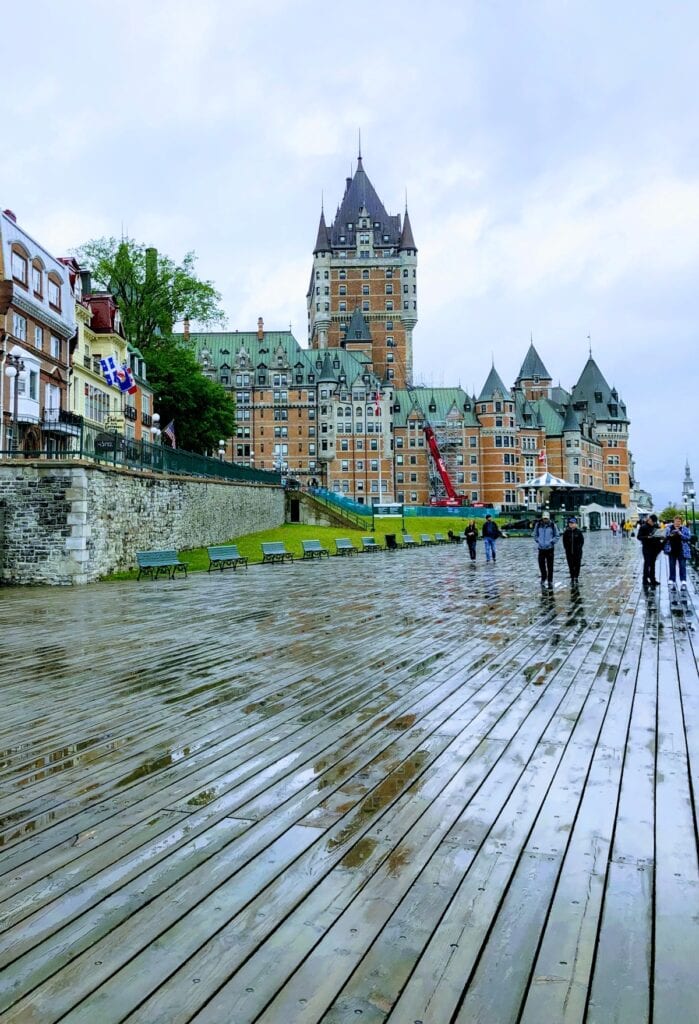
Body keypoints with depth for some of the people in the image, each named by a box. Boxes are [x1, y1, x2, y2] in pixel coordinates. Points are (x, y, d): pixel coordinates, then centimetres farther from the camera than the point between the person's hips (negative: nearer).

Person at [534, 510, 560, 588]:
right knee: (541, 564, 4)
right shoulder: (538, 525, 1)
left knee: (550, 566, 1)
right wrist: (537, 541, -3)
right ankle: (543, 578, 26)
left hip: (550, 548, -2)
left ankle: (550, 582, 9)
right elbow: (535, 535, 13)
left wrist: (551, 542, -10)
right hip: (541, 548, 2)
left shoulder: (553, 525, -4)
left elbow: (557, 536, 3)